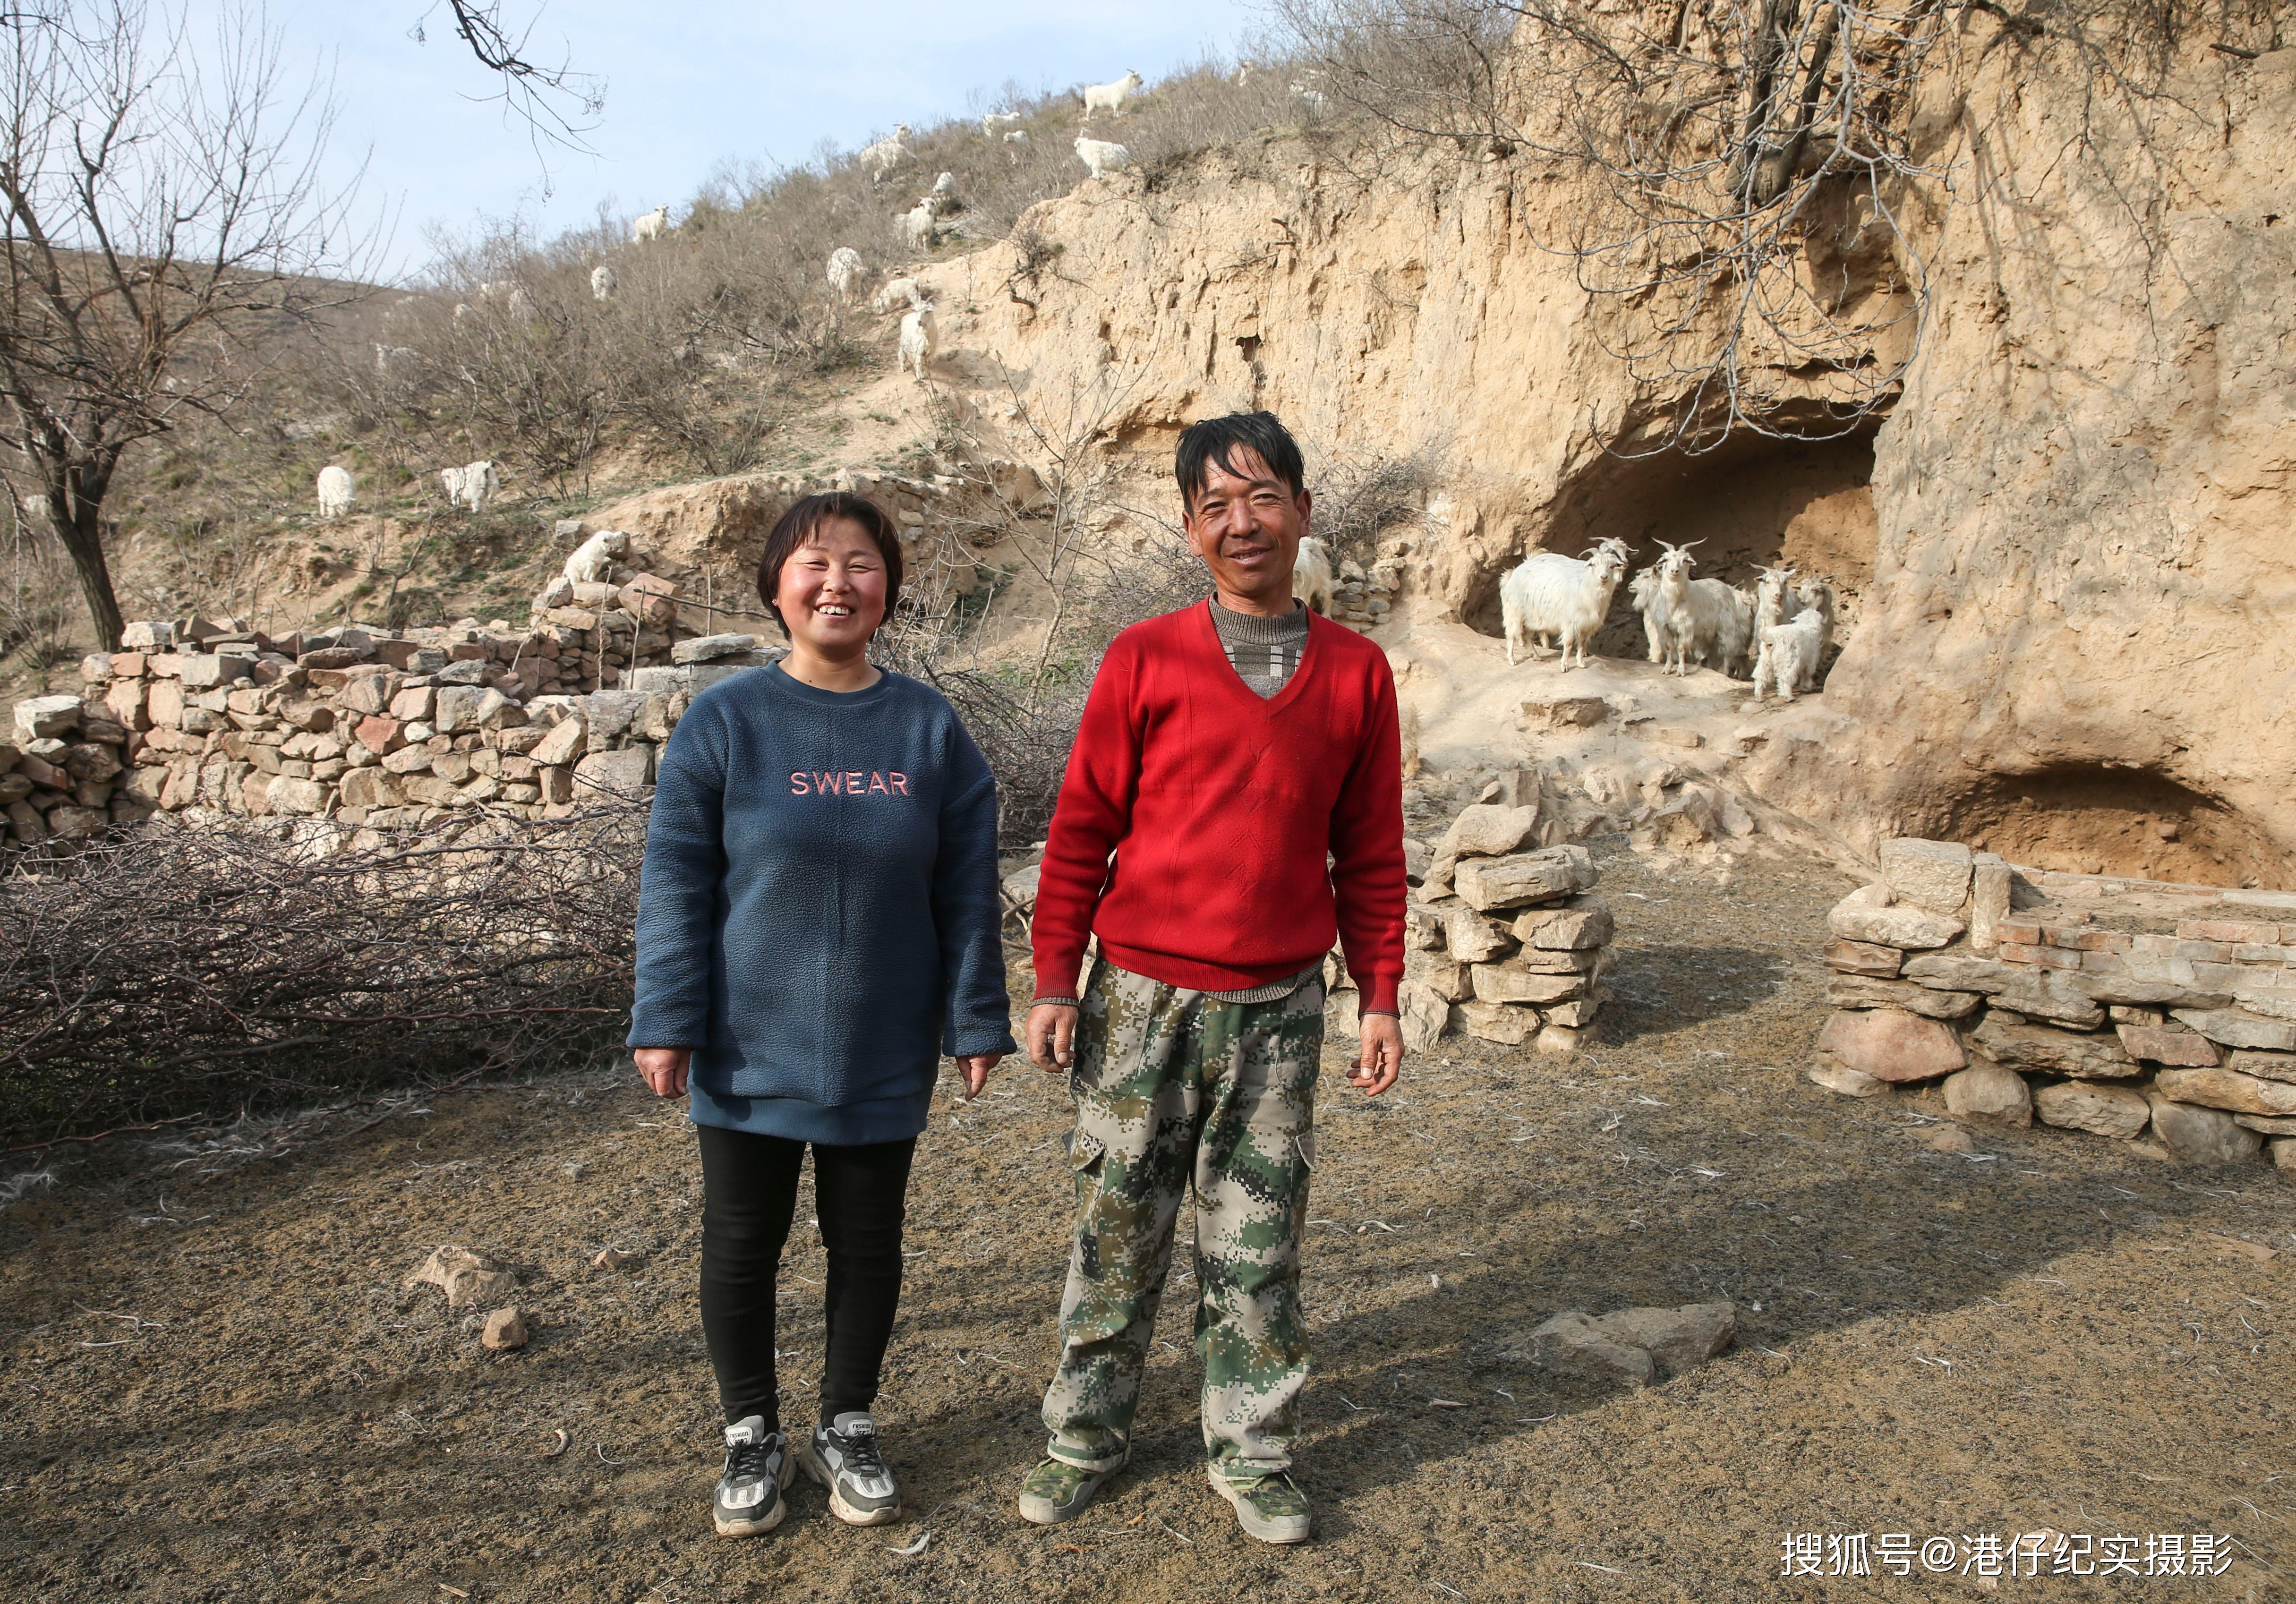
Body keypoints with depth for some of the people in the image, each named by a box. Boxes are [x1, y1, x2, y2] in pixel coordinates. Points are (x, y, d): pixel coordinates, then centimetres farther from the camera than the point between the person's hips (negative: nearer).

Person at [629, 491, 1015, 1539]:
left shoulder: (930, 729, -1)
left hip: (884, 1058, 1)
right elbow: (676, 883, -5)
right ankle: (751, 1436, 32)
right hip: (750, 1051, -1)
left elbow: (967, 892, 1)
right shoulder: (725, 722, -6)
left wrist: (976, 1022, 0)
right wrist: (668, 1022, -9)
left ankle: (847, 1429, 34)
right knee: (741, 1245, 11)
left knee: (867, 1245, 14)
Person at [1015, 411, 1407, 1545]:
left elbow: (1370, 854, 7)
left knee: (1256, 1246, 11)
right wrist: (1055, 982, -3)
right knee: (1116, 1231, 10)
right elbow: (1081, 829, 0)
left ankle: (1251, 1455, 28)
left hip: (1278, 1008, 1)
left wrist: (1380, 998, 5)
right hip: (1142, 1001, -1)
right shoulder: (1144, 661, -2)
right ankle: (1086, 1437, 29)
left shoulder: (1355, 672, 3)